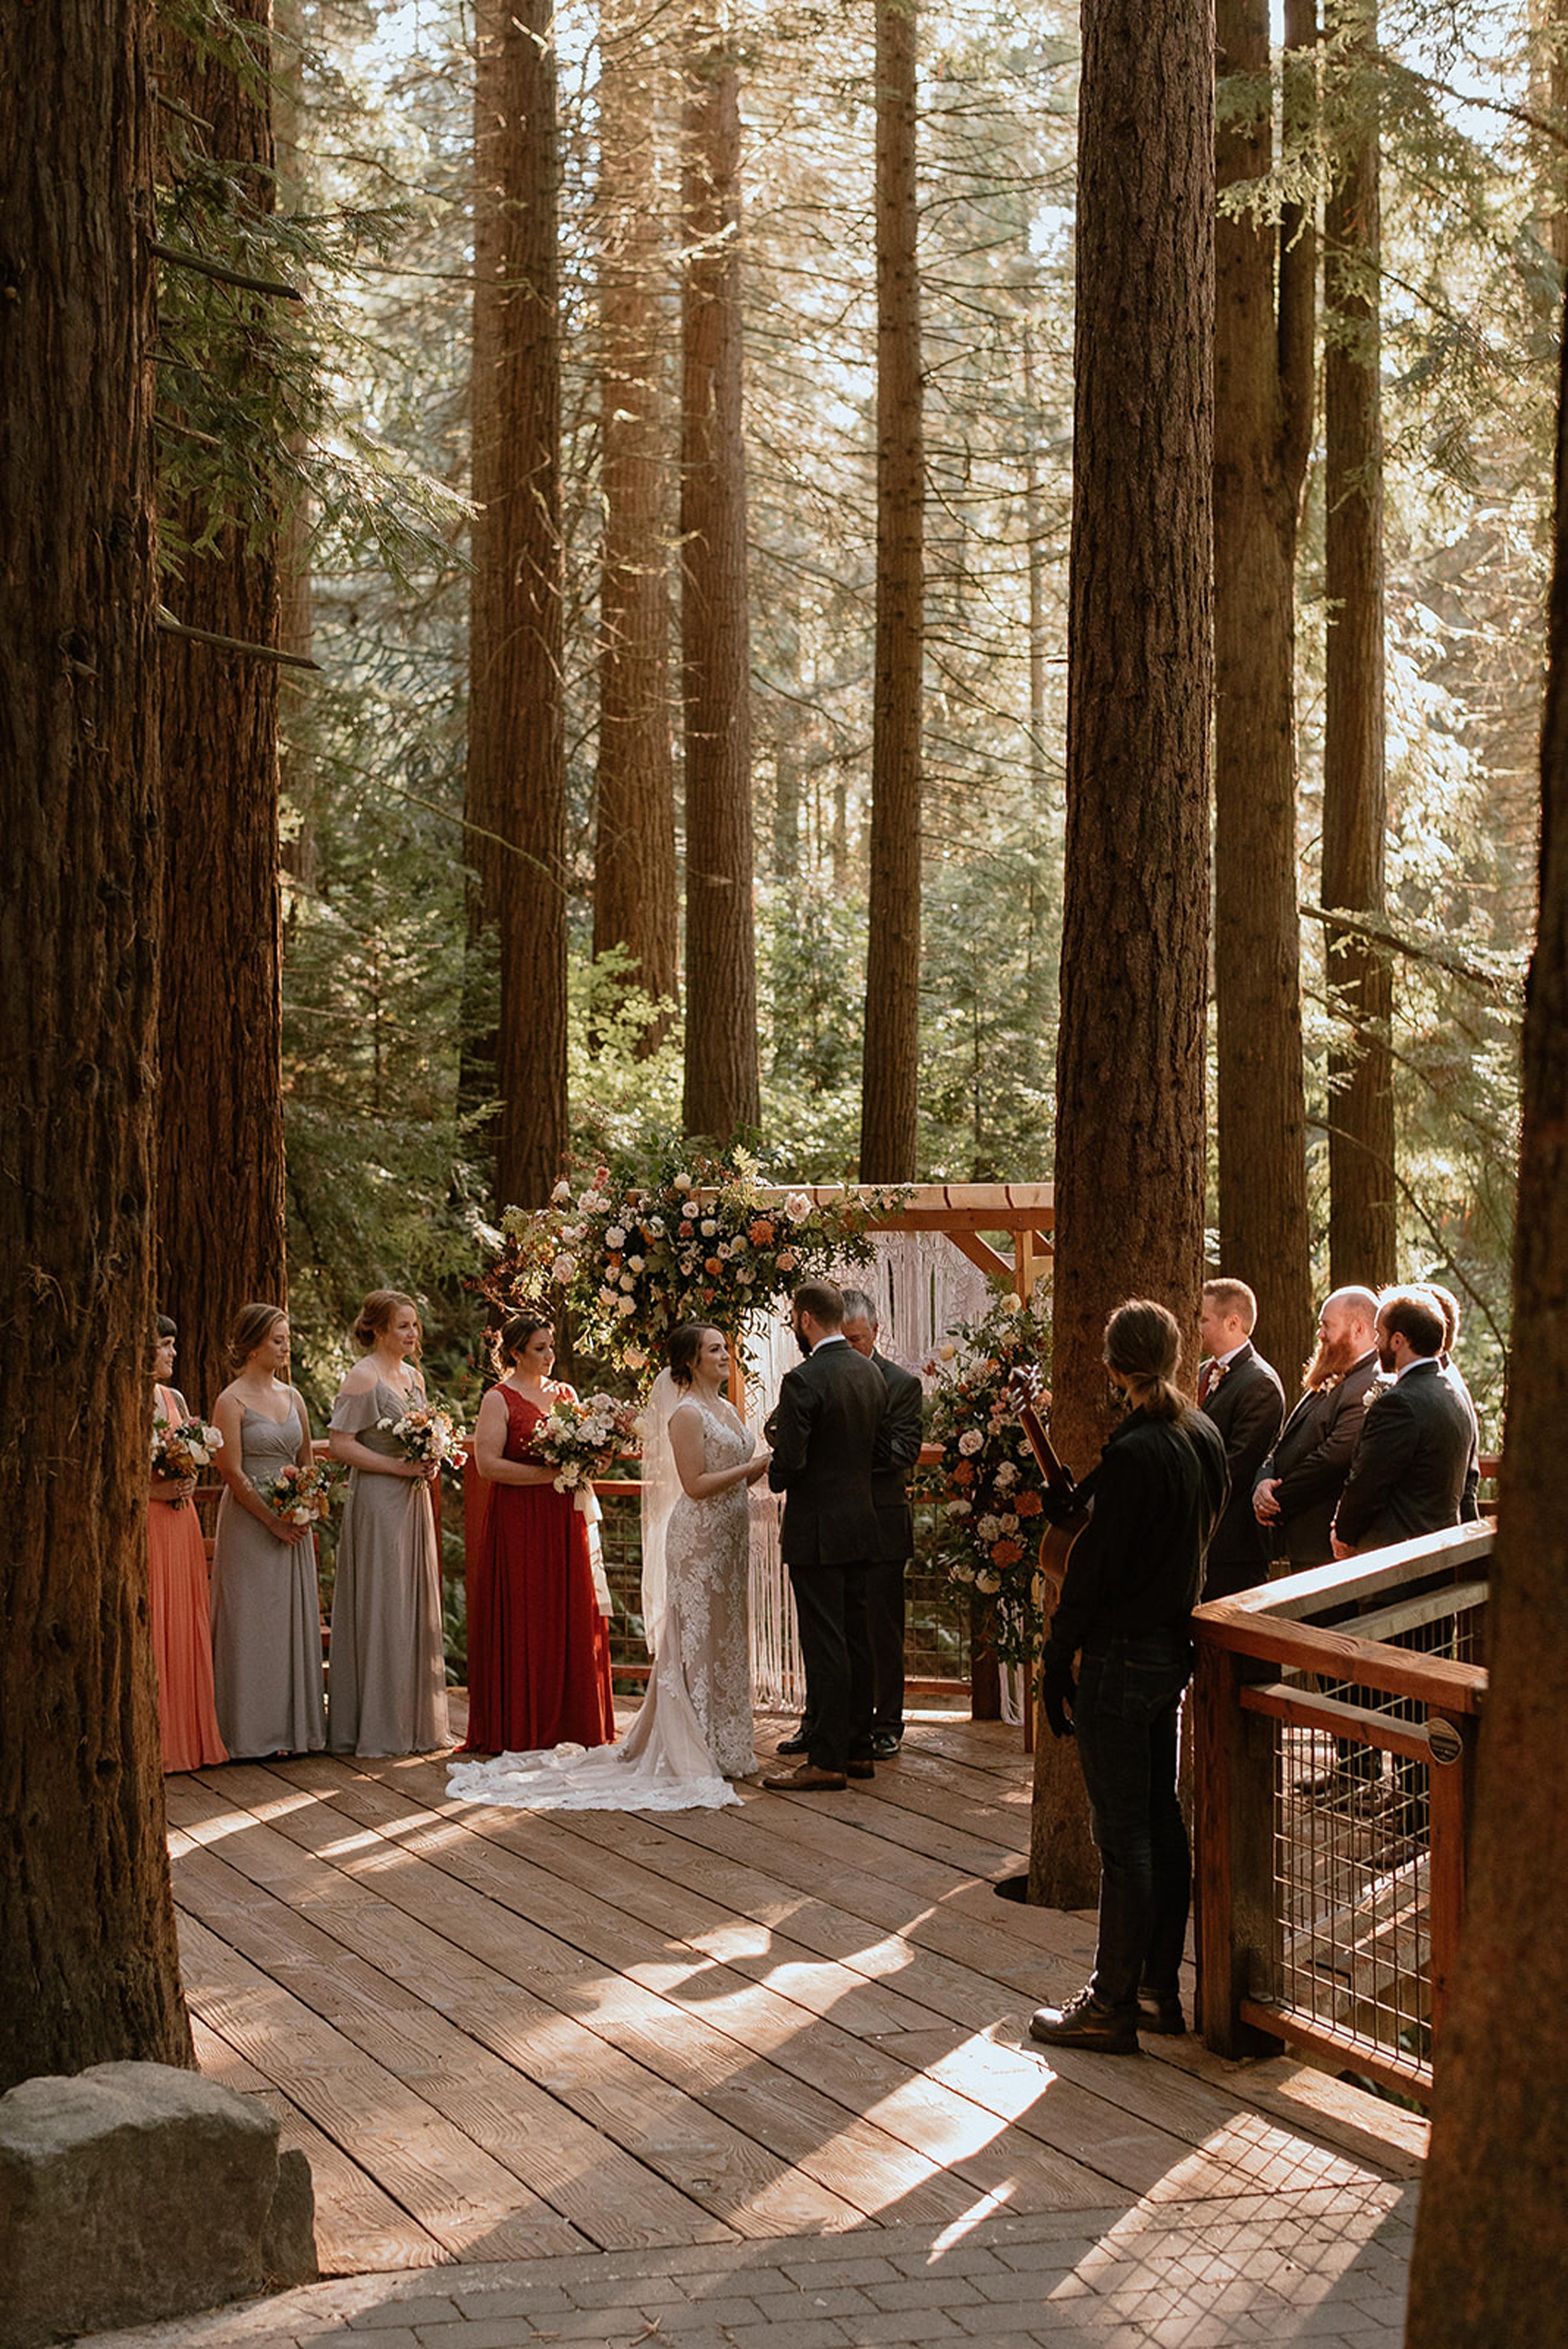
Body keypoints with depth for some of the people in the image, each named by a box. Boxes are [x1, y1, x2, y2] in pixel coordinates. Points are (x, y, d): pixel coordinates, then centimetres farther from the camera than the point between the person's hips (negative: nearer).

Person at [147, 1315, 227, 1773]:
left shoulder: (174, 1399, 14)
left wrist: (187, 1484, 0)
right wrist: (151, 1488, -16)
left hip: (180, 1523, 7)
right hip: (141, 1522, -7)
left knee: (184, 1627, 7)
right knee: (146, 1628, -6)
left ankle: (190, 1735, 12)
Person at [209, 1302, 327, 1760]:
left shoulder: (292, 1397, 11)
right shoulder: (232, 1401, -8)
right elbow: (233, 1473, -12)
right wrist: (273, 1520, -15)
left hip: (294, 1524, 6)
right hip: (249, 1522, -6)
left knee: (295, 1619, 8)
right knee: (253, 1622, -2)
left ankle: (296, 1725, 15)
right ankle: (254, 1729, 3)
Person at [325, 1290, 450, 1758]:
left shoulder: (414, 1377, 14)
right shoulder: (363, 1378, -11)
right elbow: (339, 1444, -16)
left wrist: (429, 1463, 4)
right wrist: (398, 1466, -19)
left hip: (413, 1502, 8)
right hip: (376, 1504, -8)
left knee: (416, 1608, 10)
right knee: (380, 1610, -5)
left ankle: (416, 1722, 17)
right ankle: (377, 1730, 0)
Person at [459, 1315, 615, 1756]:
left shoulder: (563, 1394, 14)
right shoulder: (499, 1400, -4)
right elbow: (488, 1464, -13)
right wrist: (548, 1474, -17)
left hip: (564, 1521, 6)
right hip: (518, 1524, -6)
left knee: (570, 1618, 4)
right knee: (522, 1624, -4)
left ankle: (569, 1724, 10)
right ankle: (518, 1731, 2)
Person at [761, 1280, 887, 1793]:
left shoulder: (804, 1381, -18)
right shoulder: (871, 1373, 7)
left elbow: (789, 1462, -21)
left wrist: (774, 1473, 3)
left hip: (818, 1531, -8)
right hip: (862, 1523, 8)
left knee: (825, 1645, -5)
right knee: (856, 1638, 14)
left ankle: (827, 1761, -2)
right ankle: (858, 1748, 21)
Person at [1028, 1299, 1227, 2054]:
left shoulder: (1133, 1454, -21)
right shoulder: (1206, 1439, 4)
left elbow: (1093, 1567, -18)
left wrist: (1055, 1662, -9)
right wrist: (1074, 1504, 11)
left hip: (1121, 1658, -9)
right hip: (1175, 1648, 9)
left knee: (1123, 1836, -1)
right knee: (1161, 1821, 15)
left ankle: (1112, 2007, 8)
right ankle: (1160, 1991, 24)